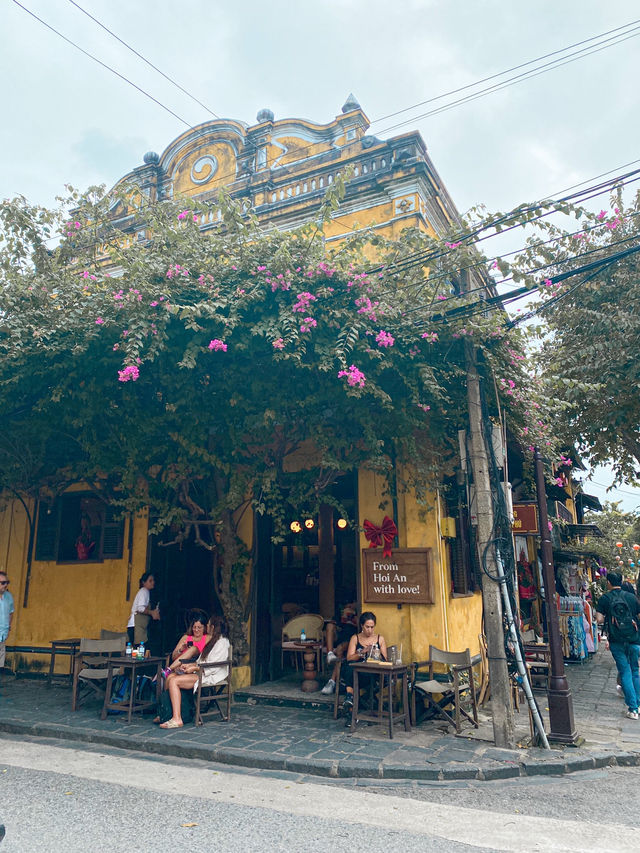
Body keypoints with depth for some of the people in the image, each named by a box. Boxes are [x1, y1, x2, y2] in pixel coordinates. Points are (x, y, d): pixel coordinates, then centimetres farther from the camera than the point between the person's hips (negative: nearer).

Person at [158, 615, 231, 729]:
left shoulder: (222, 642, -11)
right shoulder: (213, 641, 20)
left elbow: (213, 666, -18)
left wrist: (194, 668, -12)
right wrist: (190, 665, 6)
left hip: (211, 676, -10)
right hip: (202, 673, 10)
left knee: (174, 681, -21)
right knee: (170, 677, -4)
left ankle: (177, 719, -23)